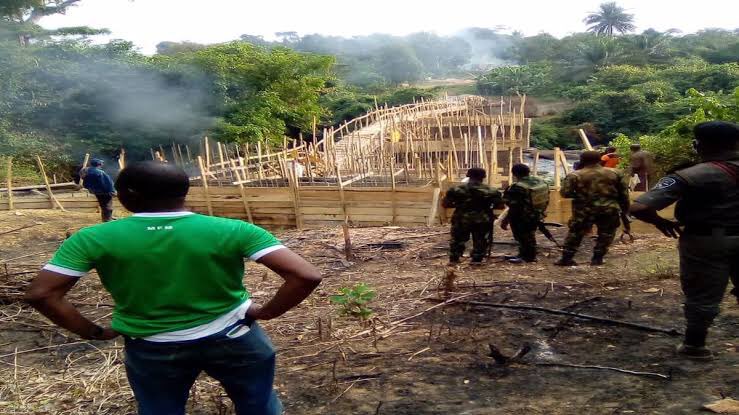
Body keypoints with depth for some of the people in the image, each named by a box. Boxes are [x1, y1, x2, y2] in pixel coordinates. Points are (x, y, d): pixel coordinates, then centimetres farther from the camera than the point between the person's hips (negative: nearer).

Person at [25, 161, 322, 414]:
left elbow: (41, 294, -11)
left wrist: (94, 333, 0)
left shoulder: (93, 239, -12)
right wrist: (265, 313, -5)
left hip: (150, 349, 1)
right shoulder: (232, 230, -15)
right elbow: (306, 276, -20)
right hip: (232, 338, 0)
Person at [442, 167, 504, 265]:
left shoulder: (457, 189, -4)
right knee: (480, 241, 13)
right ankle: (477, 260, 12)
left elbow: (444, 204, -2)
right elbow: (500, 205, 0)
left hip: (461, 220, 0)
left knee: (457, 240, 14)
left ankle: (453, 259, 16)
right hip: (482, 221, 0)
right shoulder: (491, 191, -3)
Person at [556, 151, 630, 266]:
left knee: (575, 233, 11)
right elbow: (624, 193, 9)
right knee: (606, 234, 15)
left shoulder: (574, 175, -5)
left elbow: (565, 193, -6)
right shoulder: (615, 173, 5)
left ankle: (567, 258, 10)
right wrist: (625, 208, 21)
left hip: (584, 210, -1)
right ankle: (597, 258, 12)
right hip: (609, 209, 1)